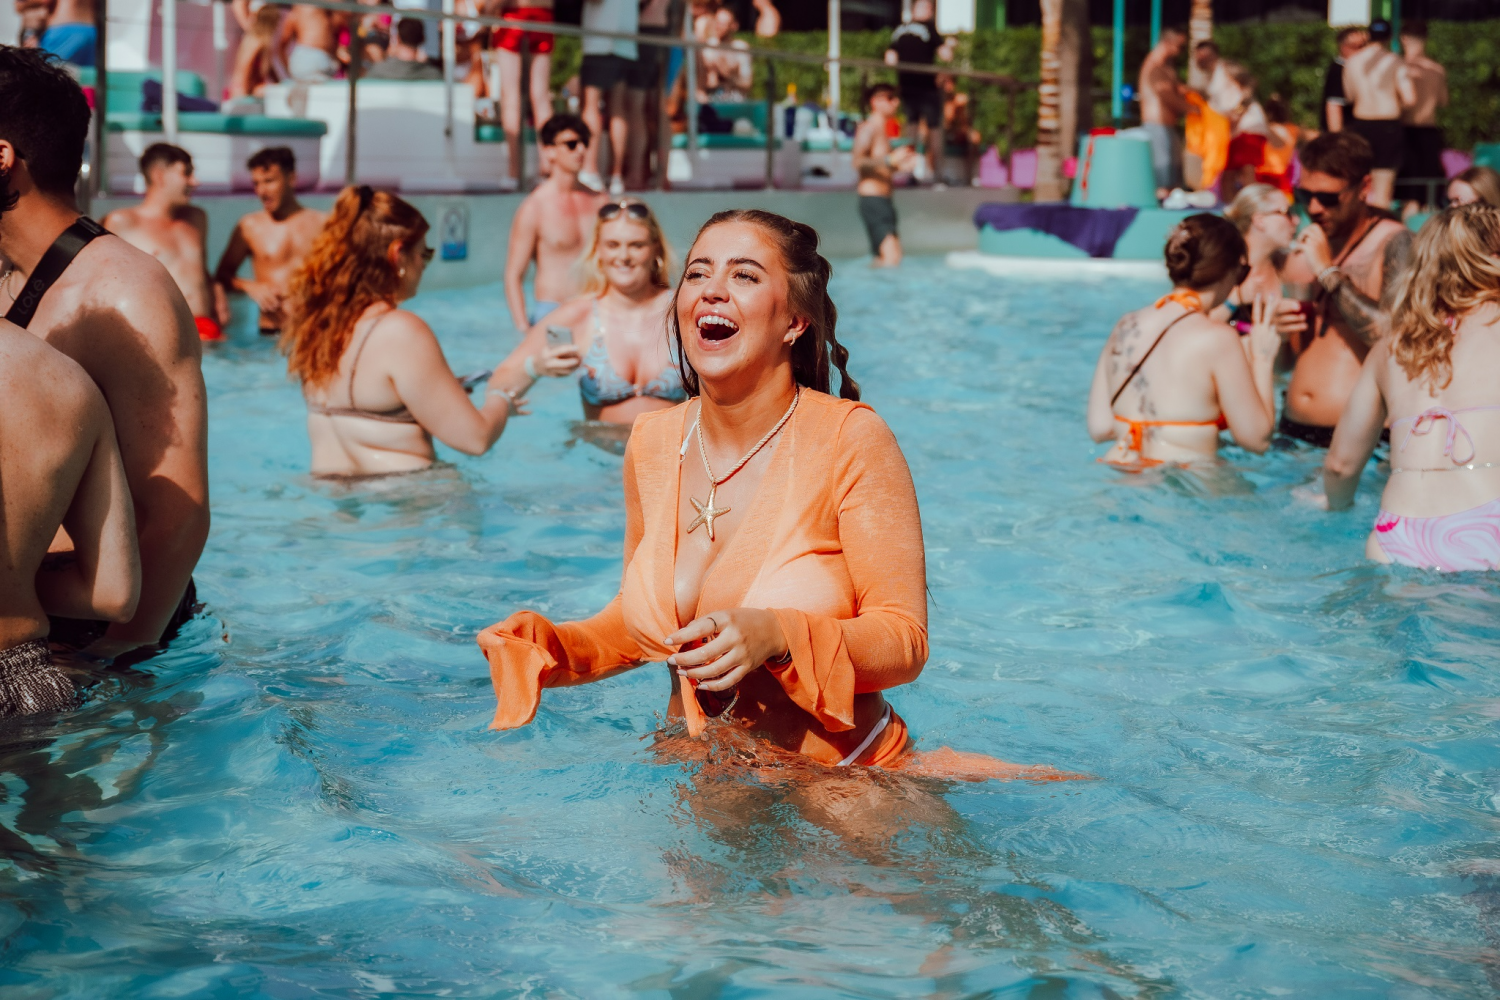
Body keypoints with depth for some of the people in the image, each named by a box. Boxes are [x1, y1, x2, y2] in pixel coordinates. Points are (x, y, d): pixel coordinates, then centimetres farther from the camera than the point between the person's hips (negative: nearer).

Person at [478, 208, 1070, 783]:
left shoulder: (849, 439, -15)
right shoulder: (652, 443, 0)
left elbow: (904, 641, -17)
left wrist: (779, 637, -33)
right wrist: (552, 646, -3)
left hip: (842, 776, -5)